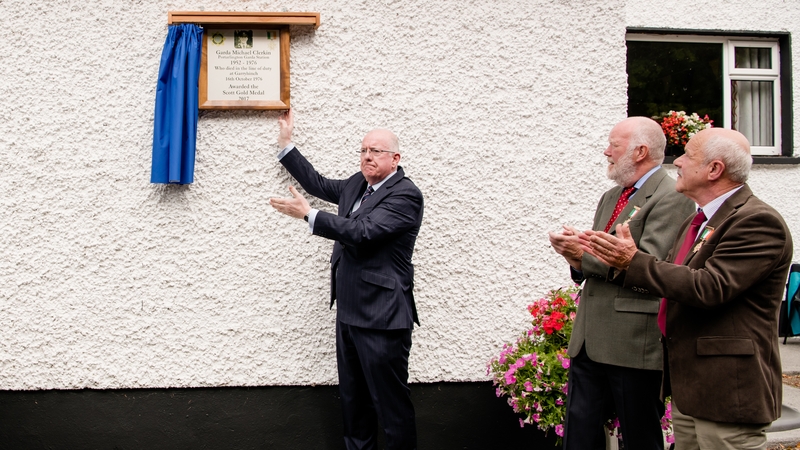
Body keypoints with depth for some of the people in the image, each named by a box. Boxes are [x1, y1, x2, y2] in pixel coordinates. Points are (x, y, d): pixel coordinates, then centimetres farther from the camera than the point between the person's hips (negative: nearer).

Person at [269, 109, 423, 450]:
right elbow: (319, 184, 26)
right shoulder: (357, 185, 13)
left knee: (391, 402, -1)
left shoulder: (405, 195, -13)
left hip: (382, 317, -9)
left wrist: (307, 213, -21)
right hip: (348, 312, 9)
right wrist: (286, 144, 25)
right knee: (352, 398, 18)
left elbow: (360, 231, -23)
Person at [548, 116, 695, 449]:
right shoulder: (610, 198, 19)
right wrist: (576, 259, -3)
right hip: (590, 340, 8)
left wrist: (585, 252, -13)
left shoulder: (671, 199, -10)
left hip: (634, 345, -8)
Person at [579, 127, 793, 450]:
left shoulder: (757, 221, -16)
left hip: (727, 389, -9)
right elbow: (670, 283, 13)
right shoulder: (697, 222, 15)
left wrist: (635, 262, -21)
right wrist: (620, 262, 2)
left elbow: (708, 287, -26)